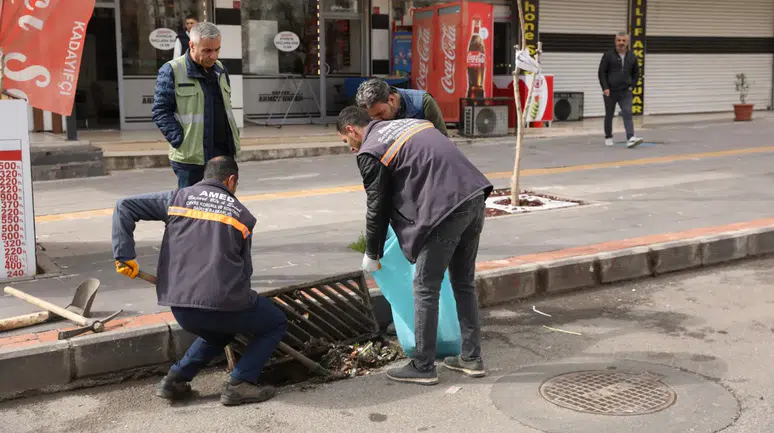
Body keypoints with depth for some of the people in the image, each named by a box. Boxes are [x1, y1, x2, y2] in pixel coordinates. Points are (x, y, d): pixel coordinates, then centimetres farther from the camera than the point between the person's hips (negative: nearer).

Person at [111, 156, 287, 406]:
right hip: (223, 303, -4)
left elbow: (124, 207, 6)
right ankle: (240, 384, 4)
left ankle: (176, 379, 20)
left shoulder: (178, 198, 12)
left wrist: (124, 256, 3)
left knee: (219, 331, 35)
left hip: (180, 307, 4)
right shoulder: (242, 214, 10)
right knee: (275, 325, 20)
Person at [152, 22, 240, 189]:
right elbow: (160, 111, -9)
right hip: (191, 157, -6)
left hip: (224, 152, 6)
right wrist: (180, 140, -17)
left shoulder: (220, 70, 14)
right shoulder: (172, 71, -7)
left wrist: (233, 135, 12)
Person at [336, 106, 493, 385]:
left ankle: (423, 367, 12)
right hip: (474, 197, 8)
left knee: (426, 289, 4)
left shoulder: (370, 152, 0)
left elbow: (377, 208, 5)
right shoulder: (410, 123, 24)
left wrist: (372, 255, 19)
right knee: (464, 283, 18)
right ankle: (471, 358, 26)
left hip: (446, 208, -8)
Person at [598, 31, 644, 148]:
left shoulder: (632, 57, 6)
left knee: (627, 113, -13)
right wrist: (605, 88, -13)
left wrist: (631, 86, 3)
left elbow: (636, 74, 16)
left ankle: (631, 138, -24)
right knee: (609, 115, 9)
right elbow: (602, 72, -6)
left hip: (625, 92, 2)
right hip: (610, 91, -1)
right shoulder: (608, 55, -4)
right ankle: (608, 138, 25)